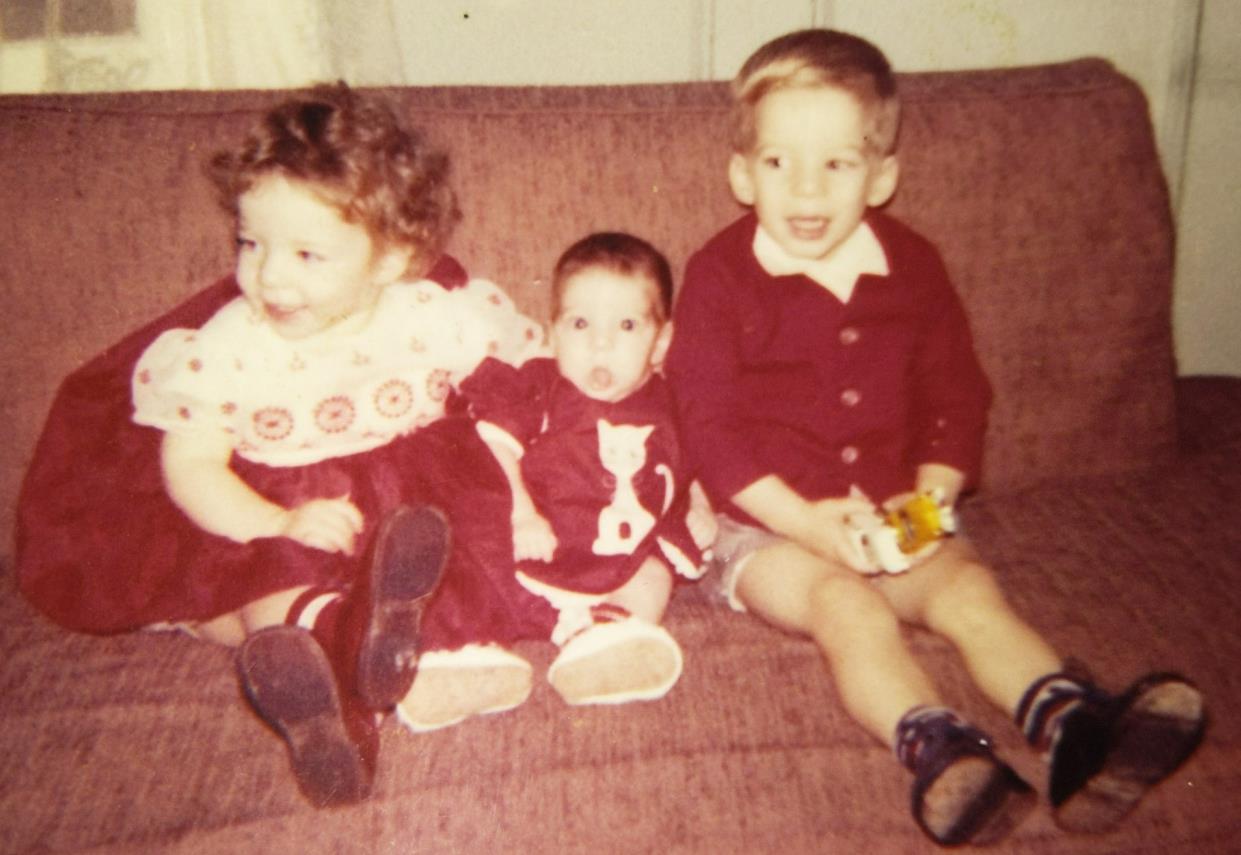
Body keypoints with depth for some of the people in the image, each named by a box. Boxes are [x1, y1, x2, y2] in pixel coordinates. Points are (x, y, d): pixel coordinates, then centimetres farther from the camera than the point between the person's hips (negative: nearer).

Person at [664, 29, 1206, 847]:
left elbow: (956, 398, 10)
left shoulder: (913, 267, 5)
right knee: (844, 601, -30)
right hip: (766, 526, -3)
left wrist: (930, 498, -9)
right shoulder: (720, 276, -7)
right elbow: (708, 425, -10)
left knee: (967, 584, -20)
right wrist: (806, 519, -19)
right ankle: (936, 745, -45)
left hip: (895, 517, 4)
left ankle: (1070, 723, -34)